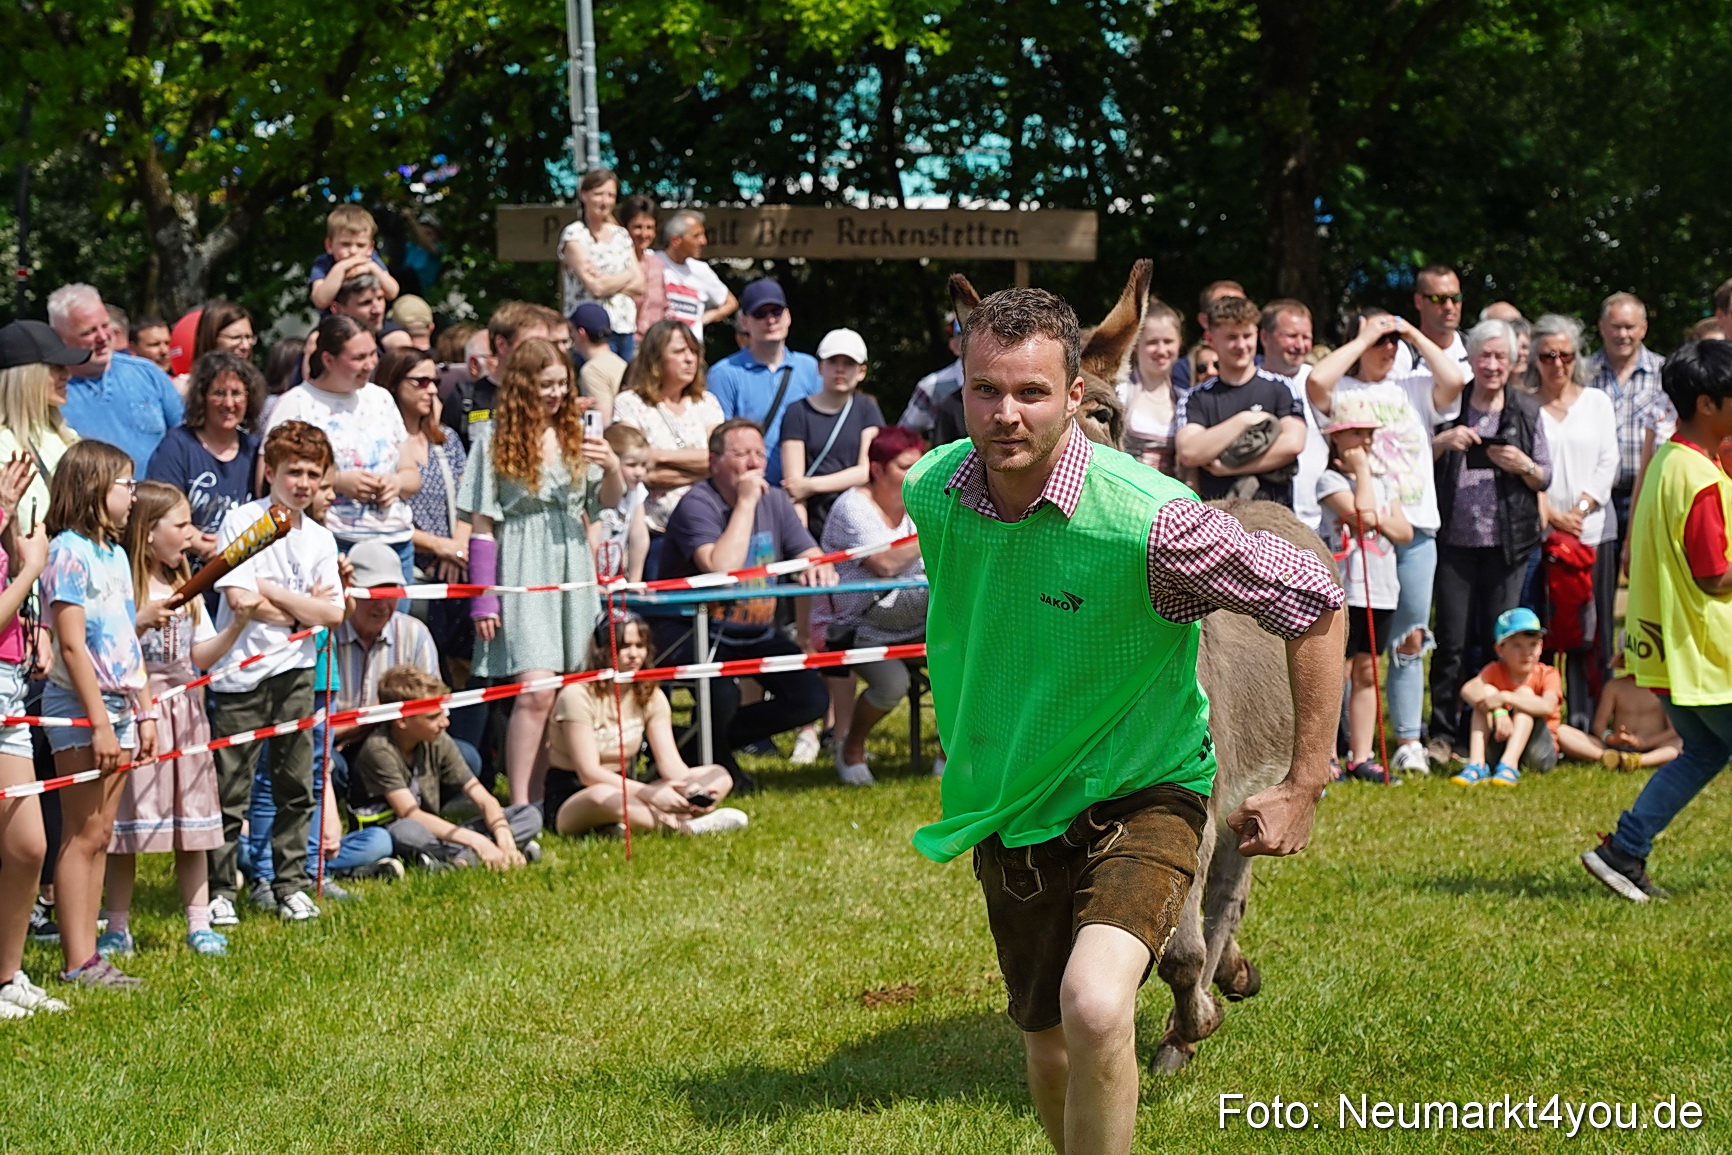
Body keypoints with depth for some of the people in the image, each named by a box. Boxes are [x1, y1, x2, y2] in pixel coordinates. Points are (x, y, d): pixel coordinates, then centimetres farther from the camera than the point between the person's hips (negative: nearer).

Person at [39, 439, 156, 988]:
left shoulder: (115, 553, 14)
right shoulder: (69, 551, -12)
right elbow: (72, 644, -17)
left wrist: (143, 712, 14)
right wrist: (99, 721, -19)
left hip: (117, 704, 8)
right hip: (79, 705, -8)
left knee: (99, 835, 8)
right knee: (82, 836, -6)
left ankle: (88, 956, 11)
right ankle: (78, 963, -3)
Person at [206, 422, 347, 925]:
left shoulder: (320, 538, 8)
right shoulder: (242, 521, -6)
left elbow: (334, 613, 0)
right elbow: (240, 600, -15)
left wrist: (272, 591, -8)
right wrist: (303, 606, -5)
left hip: (294, 670, 5)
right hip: (241, 672, -4)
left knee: (296, 785, 8)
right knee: (230, 789, -2)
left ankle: (291, 884, 17)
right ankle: (219, 889, 7)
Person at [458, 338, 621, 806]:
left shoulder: (575, 434, 11)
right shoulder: (495, 438, -2)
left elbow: (608, 502, 16)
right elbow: (482, 524, -3)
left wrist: (613, 468, -6)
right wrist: (483, 600, -7)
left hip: (572, 569, 5)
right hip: (522, 572, -5)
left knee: (563, 696, 2)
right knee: (536, 691, -15)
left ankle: (537, 796, 10)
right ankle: (519, 807, -13)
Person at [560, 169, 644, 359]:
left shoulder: (621, 235, 15)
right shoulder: (574, 235, -3)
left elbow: (639, 285, 8)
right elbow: (596, 286, -13)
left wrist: (610, 282, -9)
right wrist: (628, 275, 1)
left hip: (625, 329, 6)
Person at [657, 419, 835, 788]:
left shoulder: (774, 501, 6)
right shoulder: (698, 505, -16)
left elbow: (812, 556, 2)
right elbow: (721, 570, -31)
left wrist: (818, 568, -24)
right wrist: (745, 503, -25)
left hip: (756, 632, 7)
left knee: (812, 699, -7)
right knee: (723, 695, -34)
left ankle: (707, 745, 10)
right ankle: (716, 760, 4)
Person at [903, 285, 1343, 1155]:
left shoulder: (1149, 521, -26)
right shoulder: (931, 492, -10)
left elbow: (1313, 603, -14)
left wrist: (1304, 787, -11)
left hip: (1139, 798, -5)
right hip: (1006, 813, 5)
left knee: (1095, 1007, -30)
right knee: (1049, 1053, 15)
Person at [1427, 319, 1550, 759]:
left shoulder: (1527, 412, 7)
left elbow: (1546, 478, 10)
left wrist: (1524, 466, -11)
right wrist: (1443, 441, -13)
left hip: (1507, 541, 1)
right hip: (1455, 538, -1)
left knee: (1500, 641, 3)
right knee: (1452, 641, -1)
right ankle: (1443, 734, 6)